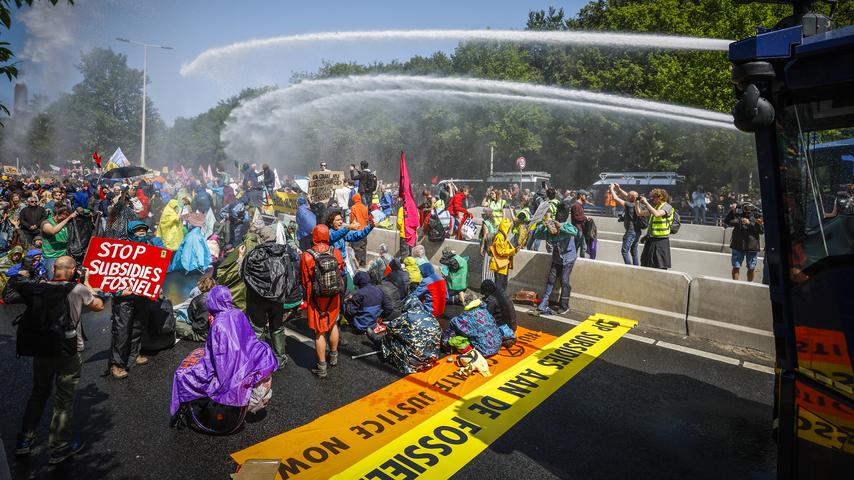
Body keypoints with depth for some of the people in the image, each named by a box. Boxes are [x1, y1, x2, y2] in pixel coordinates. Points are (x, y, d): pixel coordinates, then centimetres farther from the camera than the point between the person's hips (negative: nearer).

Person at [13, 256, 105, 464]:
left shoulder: (37, 288, -1)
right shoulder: (78, 290, -13)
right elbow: (98, 306, 2)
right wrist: (87, 283, 10)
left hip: (40, 349, 5)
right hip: (66, 352, -5)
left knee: (39, 392, 24)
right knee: (64, 399, 7)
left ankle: (24, 440, 33)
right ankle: (60, 448, 17)